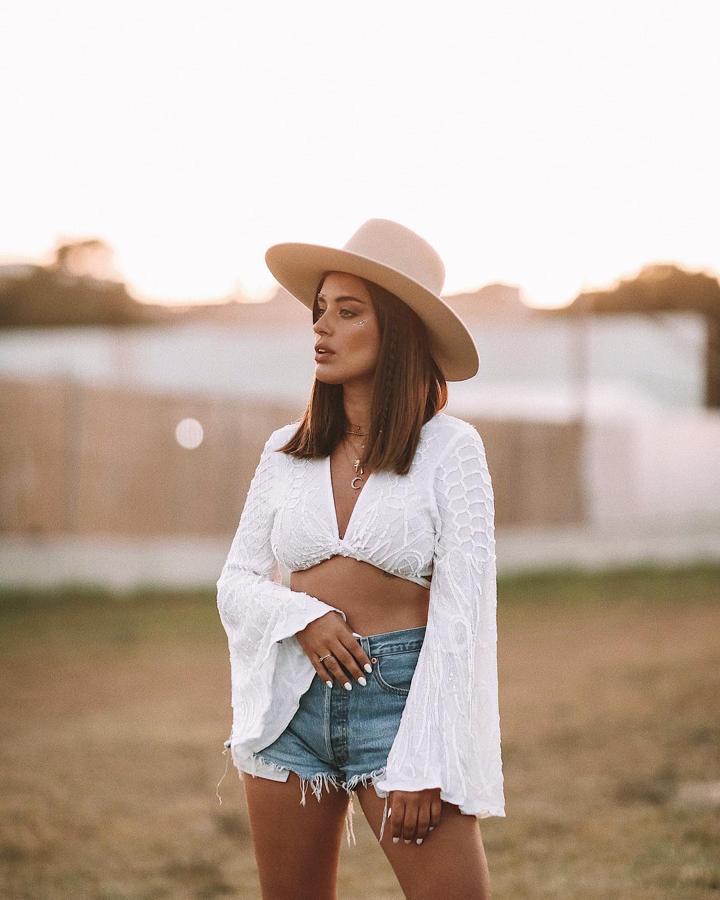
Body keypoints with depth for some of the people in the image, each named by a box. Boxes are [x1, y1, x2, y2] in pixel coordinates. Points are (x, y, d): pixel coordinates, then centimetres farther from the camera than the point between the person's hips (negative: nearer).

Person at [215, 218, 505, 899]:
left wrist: (425, 765, -14)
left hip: (402, 696, -4)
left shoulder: (451, 449, -4)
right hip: (292, 702, 4)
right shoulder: (285, 453, 7)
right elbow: (236, 584, 11)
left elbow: (460, 615, -9)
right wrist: (301, 619, -11)